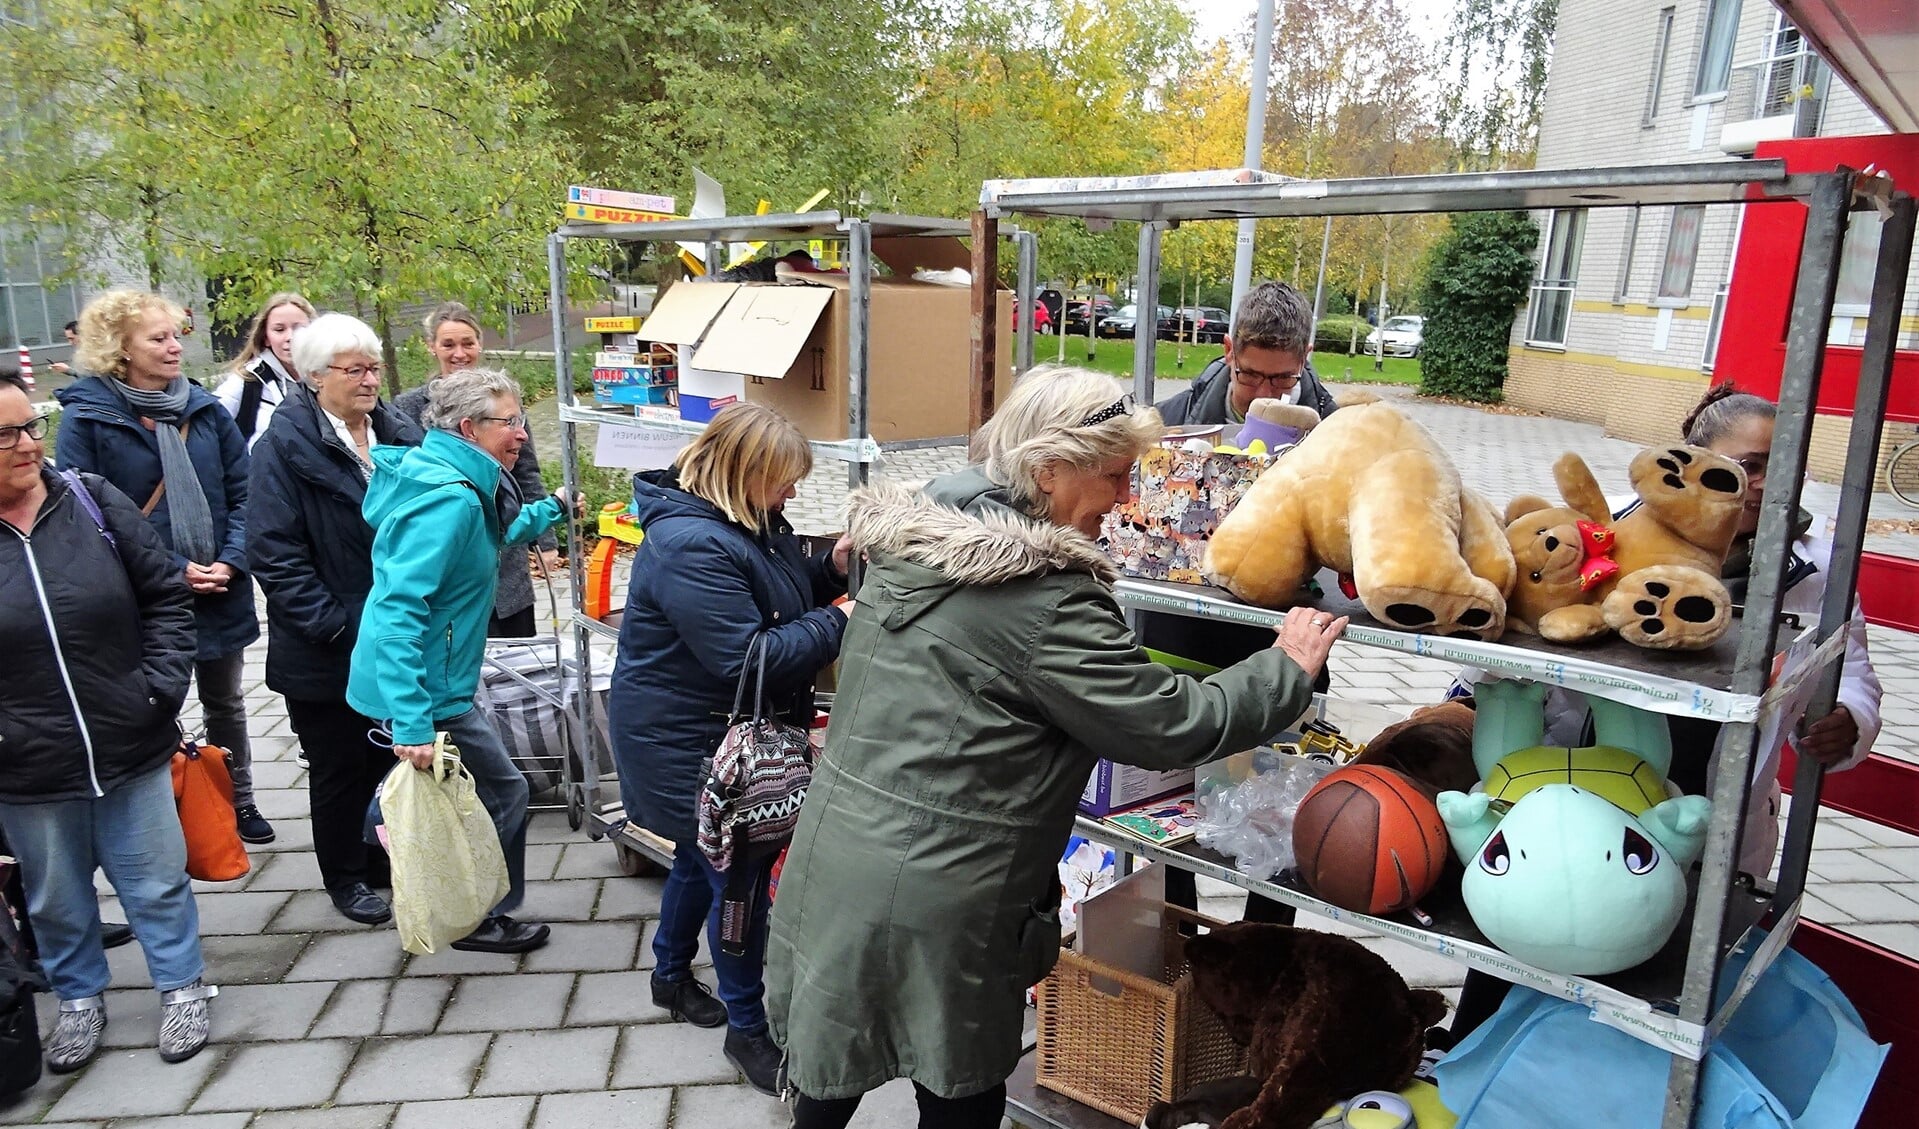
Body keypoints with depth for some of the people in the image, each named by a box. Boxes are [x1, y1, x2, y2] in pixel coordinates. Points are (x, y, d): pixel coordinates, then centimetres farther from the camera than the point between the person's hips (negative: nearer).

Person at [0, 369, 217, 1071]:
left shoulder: (93, 503, -6)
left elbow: (166, 597, 1)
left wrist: (162, 689, -7)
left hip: (132, 750, 0)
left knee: (157, 881, 14)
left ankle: (182, 986, 35)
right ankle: (79, 996, 43)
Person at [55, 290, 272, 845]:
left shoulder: (205, 409, 3)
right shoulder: (86, 418, -9)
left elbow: (242, 493, 4)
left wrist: (230, 561, -11)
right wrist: (176, 570, -17)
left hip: (222, 591, 4)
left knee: (226, 703, 19)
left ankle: (239, 803, 35)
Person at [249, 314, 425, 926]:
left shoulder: (399, 433, 4)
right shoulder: (285, 445, -12)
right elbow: (273, 551, -16)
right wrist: (337, 627, -20)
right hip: (328, 652, -5)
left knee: (391, 755, 17)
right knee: (339, 765, 11)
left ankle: (382, 857, 36)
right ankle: (344, 876, 29)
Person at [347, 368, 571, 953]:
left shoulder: (459, 487, 6)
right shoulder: (448, 499, -24)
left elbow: (494, 535, 30)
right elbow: (399, 609, -31)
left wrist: (552, 508, 33)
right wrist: (412, 723, -34)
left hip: (421, 683, 10)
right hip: (429, 691, -10)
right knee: (504, 794, 6)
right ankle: (481, 919, 23)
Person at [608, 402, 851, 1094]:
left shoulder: (748, 521, 3)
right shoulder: (689, 545, -29)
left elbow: (785, 592, 13)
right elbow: (750, 659, -31)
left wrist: (833, 567, -6)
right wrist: (840, 621, -24)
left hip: (728, 733, 10)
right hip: (688, 745, -10)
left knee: (704, 858, 25)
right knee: (740, 875, 1)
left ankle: (671, 975, 48)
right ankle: (747, 1029, 20)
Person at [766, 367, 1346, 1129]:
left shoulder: (910, 542, 4)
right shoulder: (1048, 599, -21)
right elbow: (1172, 725, -15)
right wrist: (1288, 667, 0)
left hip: (831, 859, 8)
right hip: (932, 900, -7)